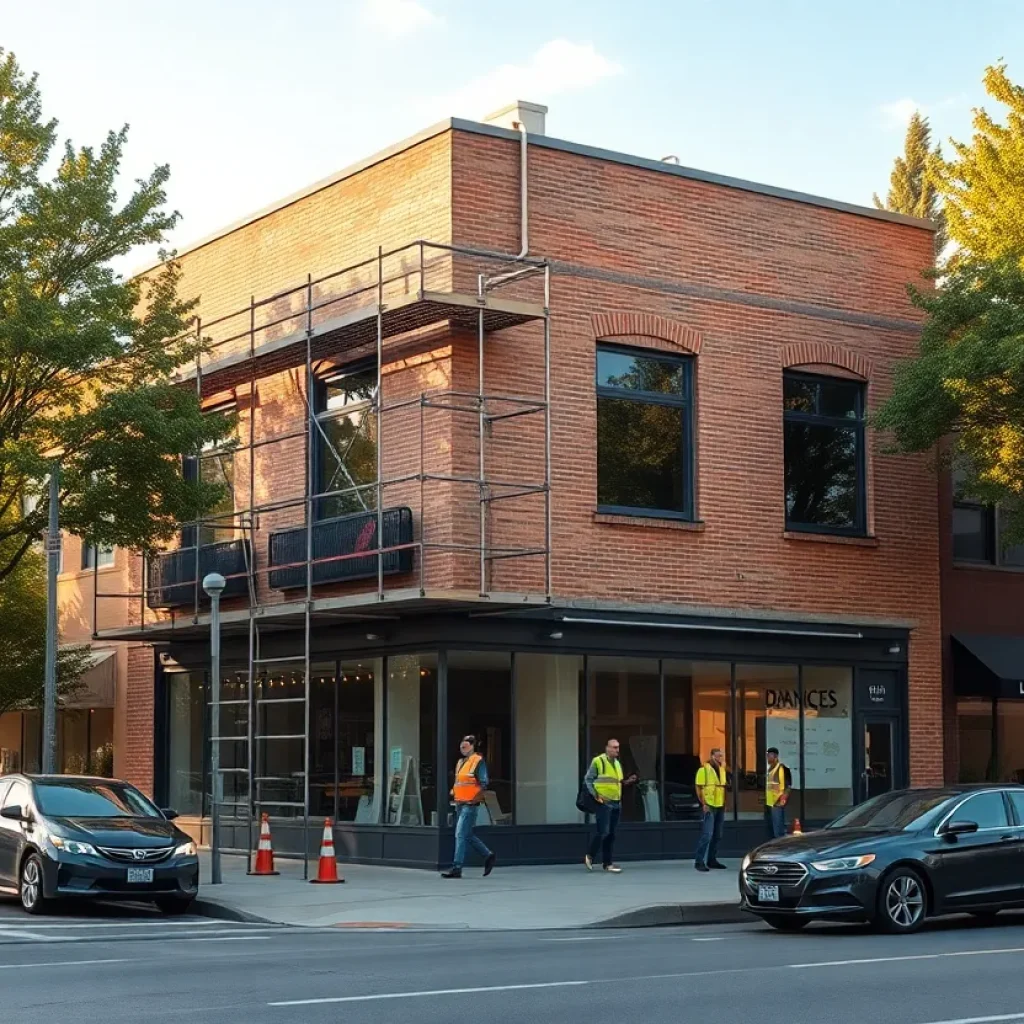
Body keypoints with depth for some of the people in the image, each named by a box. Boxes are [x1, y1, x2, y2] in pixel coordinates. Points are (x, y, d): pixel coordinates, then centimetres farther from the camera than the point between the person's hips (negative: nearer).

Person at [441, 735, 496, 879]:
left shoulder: (478, 761, -9)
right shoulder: (460, 762, 16)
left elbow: (484, 784, -13)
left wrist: (475, 799, -15)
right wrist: (453, 793, 11)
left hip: (469, 804, -9)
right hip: (459, 803, 9)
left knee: (460, 835, -11)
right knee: (468, 836, 13)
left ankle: (457, 868, -10)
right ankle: (488, 856, 27)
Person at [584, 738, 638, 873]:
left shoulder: (617, 763, 15)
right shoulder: (598, 762, -8)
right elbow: (588, 780, -7)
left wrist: (628, 781, 3)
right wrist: (595, 795, -14)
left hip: (616, 803, 7)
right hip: (604, 803, -7)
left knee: (611, 834, 8)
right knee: (603, 831, -12)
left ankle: (607, 862, 13)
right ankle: (590, 856, 6)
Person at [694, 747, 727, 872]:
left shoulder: (722, 769, 14)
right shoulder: (703, 769, -8)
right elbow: (699, 788, -10)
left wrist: (724, 803, 14)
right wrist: (704, 804, -16)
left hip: (720, 807, 8)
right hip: (709, 807, -8)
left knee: (717, 836, 11)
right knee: (707, 835, -13)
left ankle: (712, 860, 19)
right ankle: (699, 862, -11)